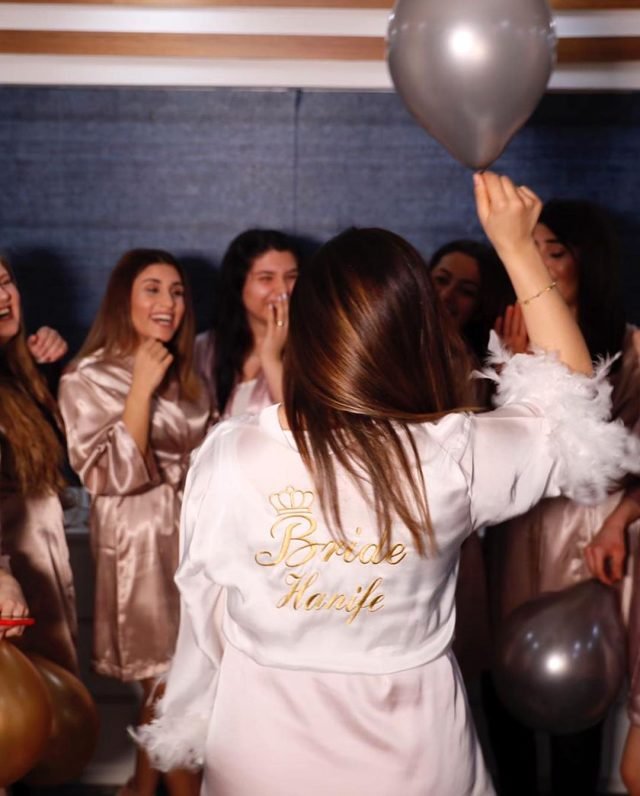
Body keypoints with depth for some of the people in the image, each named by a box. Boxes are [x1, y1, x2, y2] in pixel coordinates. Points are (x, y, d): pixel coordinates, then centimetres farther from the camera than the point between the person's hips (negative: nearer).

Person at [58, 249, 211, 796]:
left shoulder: (185, 375, 10)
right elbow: (113, 475, -18)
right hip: (141, 547, -6)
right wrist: (141, 388, -20)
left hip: (193, 538, 6)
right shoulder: (88, 379, -9)